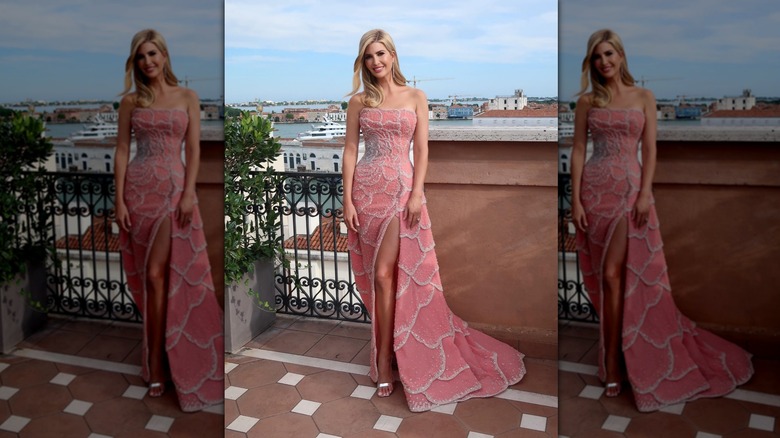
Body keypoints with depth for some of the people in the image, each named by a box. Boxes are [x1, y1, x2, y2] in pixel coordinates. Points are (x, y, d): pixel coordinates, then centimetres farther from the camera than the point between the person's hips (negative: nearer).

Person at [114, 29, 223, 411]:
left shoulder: (187, 98, 6)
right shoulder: (130, 101, 7)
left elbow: (193, 150, 1)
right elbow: (121, 150, 3)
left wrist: (188, 193, -10)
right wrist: (119, 199, -5)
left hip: (173, 187, -2)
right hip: (138, 188, 2)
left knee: (157, 274, -8)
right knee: (147, 276, 5)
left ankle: (156, 363, 0)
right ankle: (161, 355, 21)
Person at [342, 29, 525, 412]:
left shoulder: (415, 97, 6)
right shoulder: (358, 100, 7)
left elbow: (421, 150, 2)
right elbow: (350, 150, 4)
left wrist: (416, 194, -9)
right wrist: (348, 200, -4)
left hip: (401, 188, -2)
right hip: (366, 189, 2)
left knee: (384, 274, -9)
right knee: (374, 276, 4)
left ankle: (385, 359, 2)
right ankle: (386, 350, 21)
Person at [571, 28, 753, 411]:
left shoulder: (643, 97, 6)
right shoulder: (587, 100, 6)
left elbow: (649, 150, 2)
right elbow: (578, 150, 2)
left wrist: (645, 194, -10)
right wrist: (576, 200, -6)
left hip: (630, 188, -1)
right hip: (594, 189, 2)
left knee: (613, 275, -9)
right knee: (602, 277, 4)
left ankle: (612, 362, 0)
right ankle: (616, 351, 21)